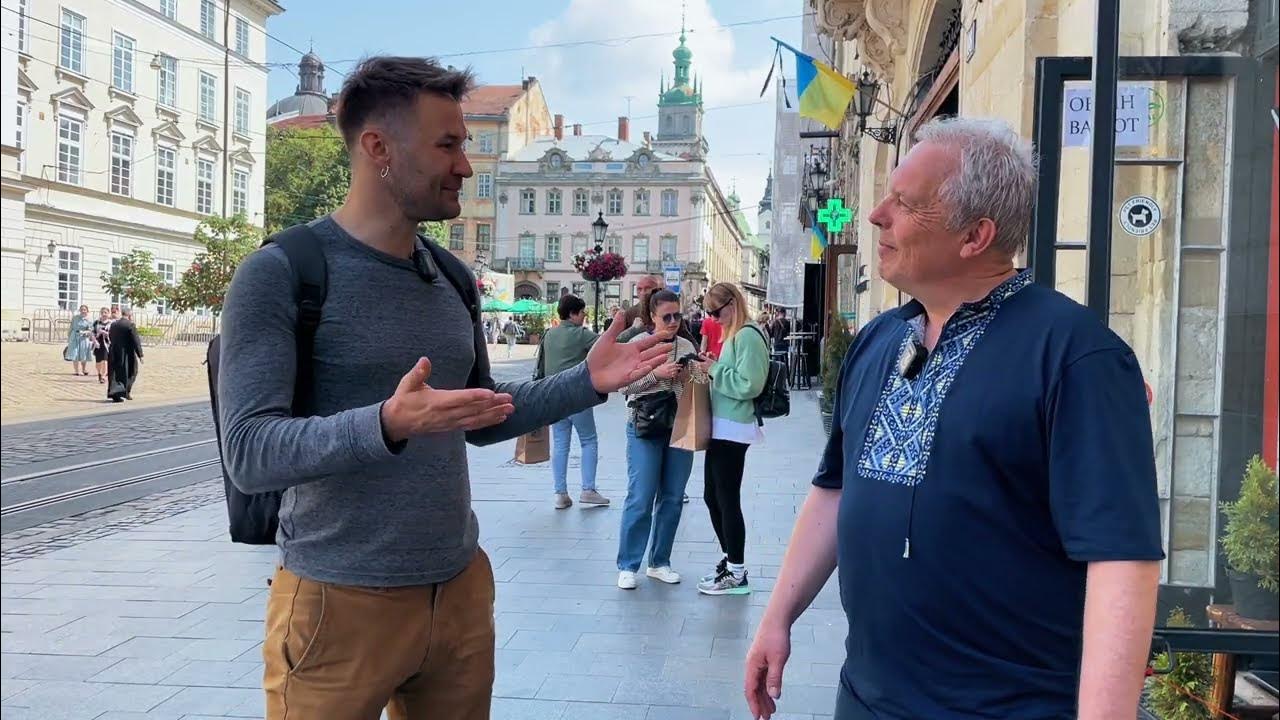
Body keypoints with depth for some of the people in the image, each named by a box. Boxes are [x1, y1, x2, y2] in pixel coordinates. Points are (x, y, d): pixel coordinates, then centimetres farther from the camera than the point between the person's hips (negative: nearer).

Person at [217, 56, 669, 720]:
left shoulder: (453, 279, 8)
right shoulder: (278, 275, -12)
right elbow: (248, 452, -20)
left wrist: (587, 382, 4)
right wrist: (387, 425, -35)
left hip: (460, 589, 6)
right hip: (340, 603, -6)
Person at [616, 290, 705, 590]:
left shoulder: (686, 346, 11)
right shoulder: (639, 343, -1)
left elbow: (701, 387, 12)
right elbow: (625, 385, -9)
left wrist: (688, 377, -8)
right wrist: (657, 373, -19)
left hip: (680, 427, 4)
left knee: (672, 498, 7)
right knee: (640, 498, -6)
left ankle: (659, 562, 19)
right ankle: (628, 566, 4)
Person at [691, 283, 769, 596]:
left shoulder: (748, 336, -14)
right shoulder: (733, 334, 16)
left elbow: (749, 385, -21)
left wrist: (715, 370, -13)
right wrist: (712, 367, 5)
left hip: (732, 429, -10)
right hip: (720, 427, 10)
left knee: (727, 499, -3)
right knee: (712, 496, 15)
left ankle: (737, 573, 7)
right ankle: (730, 559, 27)